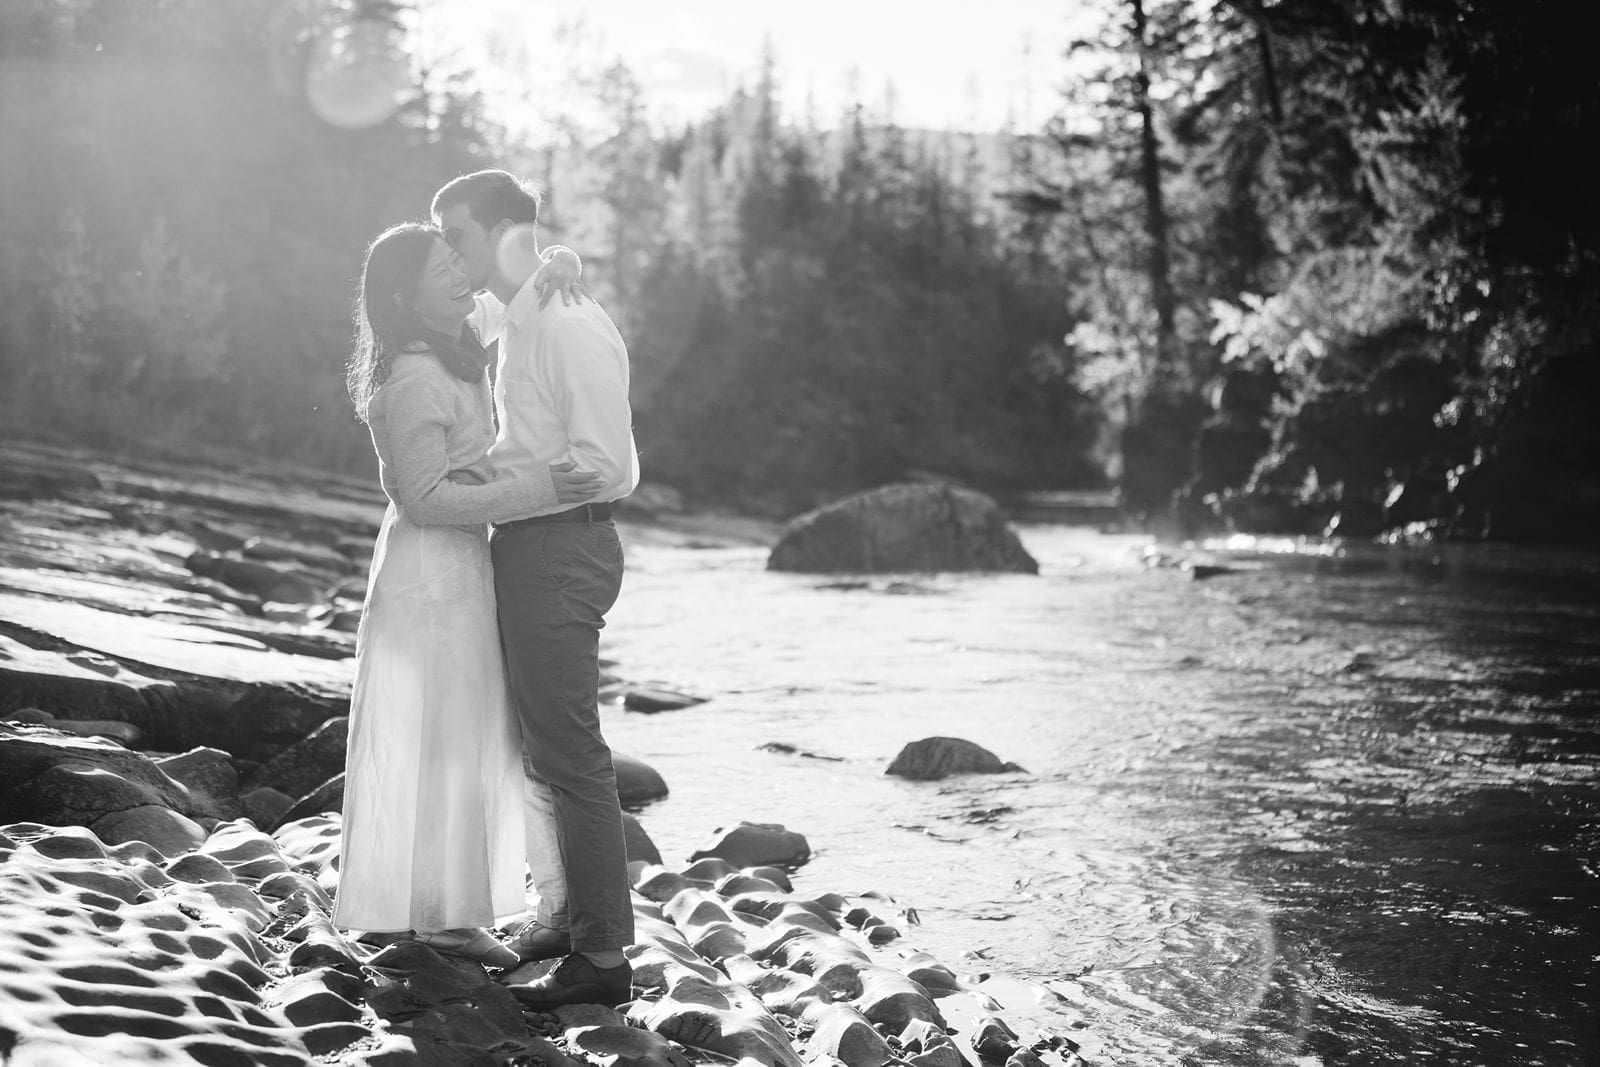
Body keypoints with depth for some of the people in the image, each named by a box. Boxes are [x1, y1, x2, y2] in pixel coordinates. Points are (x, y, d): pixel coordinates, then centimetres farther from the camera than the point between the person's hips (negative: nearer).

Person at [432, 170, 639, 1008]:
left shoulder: (570, 327, -16)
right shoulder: (511, 321, 12)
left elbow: (603, 462, -21)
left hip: (559, 550, -10)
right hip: (528, 545, 10)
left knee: (569, 752, -5)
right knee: (547, 743, 18)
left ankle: (604, 956, 3)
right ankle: (577, 914, 32)